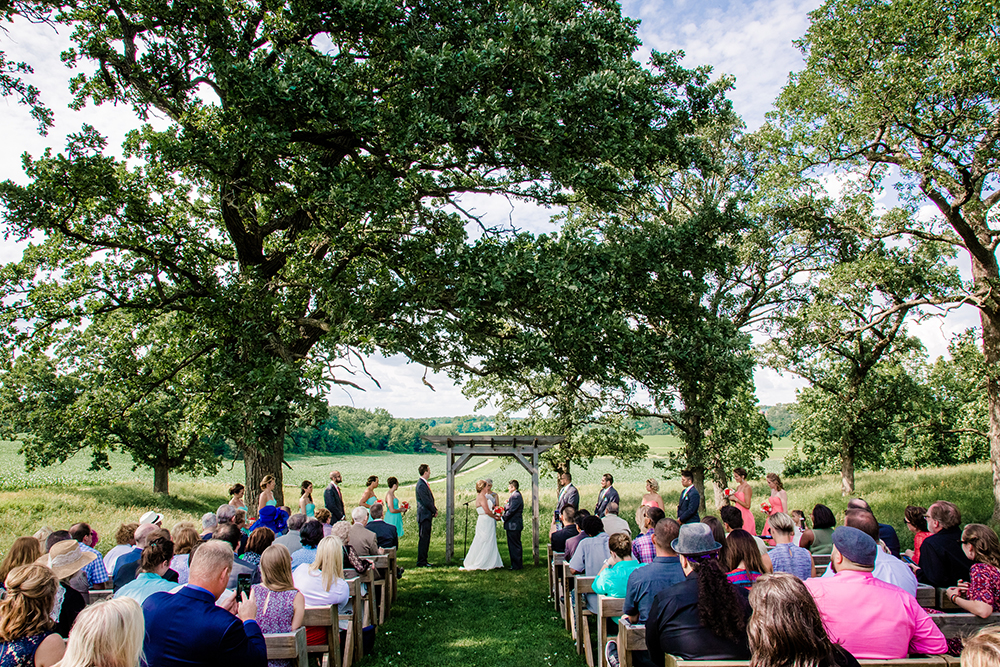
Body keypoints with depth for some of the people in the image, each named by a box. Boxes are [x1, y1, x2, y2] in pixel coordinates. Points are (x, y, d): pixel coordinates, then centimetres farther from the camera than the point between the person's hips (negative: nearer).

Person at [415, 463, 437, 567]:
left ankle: (423, 560, 20)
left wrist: (434, 507, 4)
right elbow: (426, 501, -19)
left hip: (427, 515, 10)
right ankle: (421, 562, 1)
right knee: (423, 538, -5)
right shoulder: (421, 485, -18)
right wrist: (434, 511, -8)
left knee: (426, 538, 13)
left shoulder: (424, 483, 14)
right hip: (424, 515, -10)